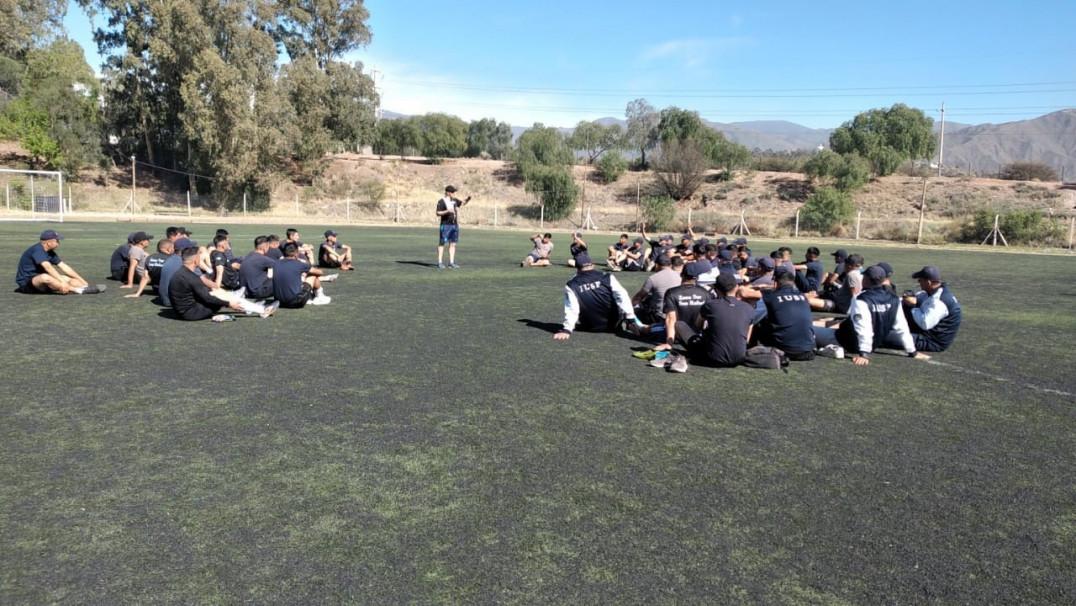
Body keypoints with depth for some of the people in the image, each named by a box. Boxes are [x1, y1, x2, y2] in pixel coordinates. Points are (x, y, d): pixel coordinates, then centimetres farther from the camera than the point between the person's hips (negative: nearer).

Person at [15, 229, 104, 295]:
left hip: (38, 280, 9)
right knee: (45, 277, -38)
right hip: (26, 282, -9)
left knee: (67, 279, -3)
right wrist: (62, 282, -44)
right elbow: (48, 267, -34)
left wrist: (83, 282, 3)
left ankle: (87, 287, -30)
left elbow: (64, 267, 8)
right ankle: (79, 290, -44)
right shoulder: (37, 250, -20)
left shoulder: (50, 252, 8)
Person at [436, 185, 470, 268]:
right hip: (446, 225, -7)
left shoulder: (454, 200, 13)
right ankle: (440, 263, -2)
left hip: (455, 225, 7)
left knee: (453, 244, 5)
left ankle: (451, 263, 8)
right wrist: (447, 211, -26)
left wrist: (468, 199, 6)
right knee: (442, 243, -4)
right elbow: (438, 213, -11)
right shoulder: (441, 201, -7)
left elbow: (463, 202, 27)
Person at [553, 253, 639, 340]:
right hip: (613, 324, -1)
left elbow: (571, 310, -19)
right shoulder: (607, 278, -7)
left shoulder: (571, 286, -9)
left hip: (590, 327, 1)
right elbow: (622, 295, -16)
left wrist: (566, 330, -22)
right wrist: (631, 319, -19)